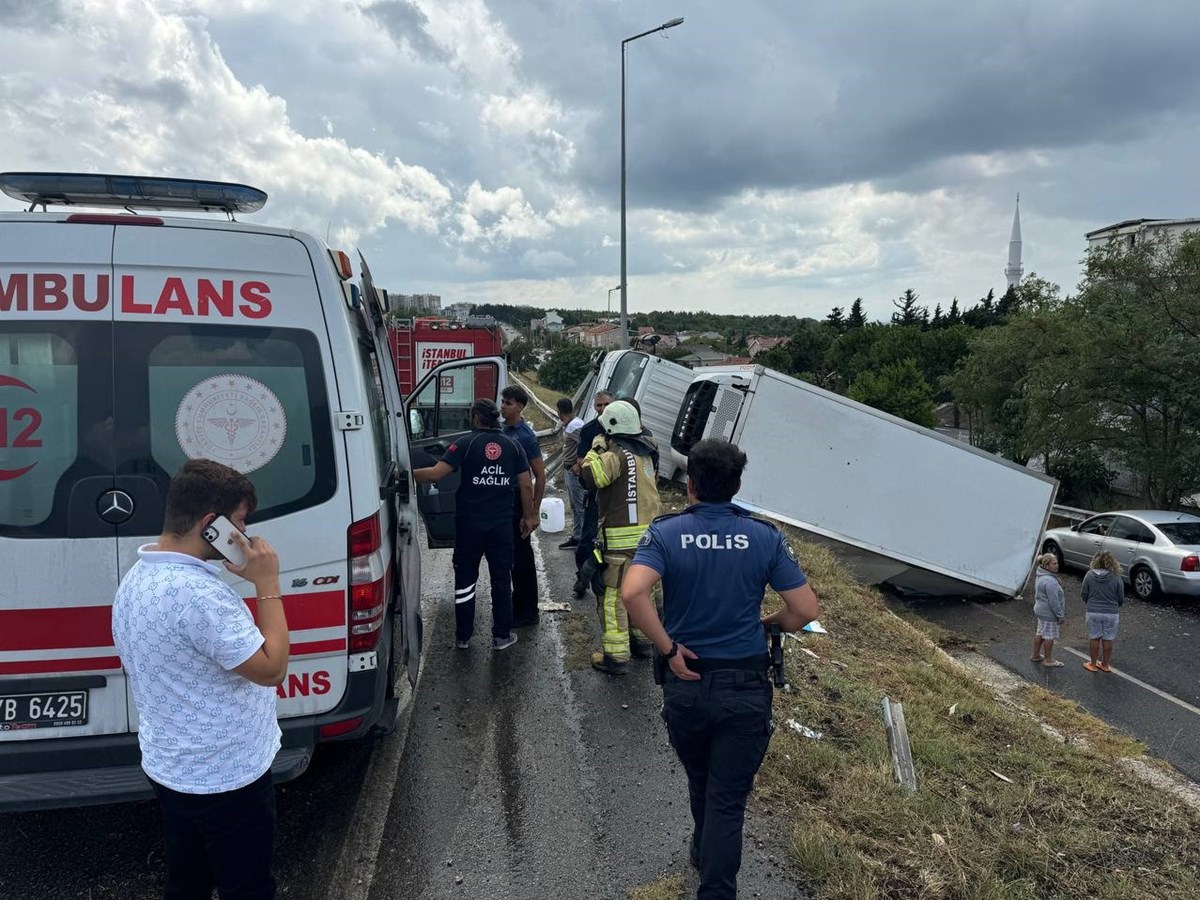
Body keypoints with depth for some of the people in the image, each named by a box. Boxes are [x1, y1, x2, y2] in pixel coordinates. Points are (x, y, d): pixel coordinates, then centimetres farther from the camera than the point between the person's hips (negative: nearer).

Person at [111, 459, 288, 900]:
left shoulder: (136, 578, 2)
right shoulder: (198, 592, -31)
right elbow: (271, 668, -26)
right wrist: (268, 586, -21)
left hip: (169, 766, 9)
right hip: (225, 777, -9)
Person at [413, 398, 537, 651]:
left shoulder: (466, 444, -7)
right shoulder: (513, 446, 3)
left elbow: (436, 473, -17)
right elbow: (525, 485, 3)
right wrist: (528, 516, 12)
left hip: (469, 523, -2)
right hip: (502, 525, 2)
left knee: (465, 579, 11)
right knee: (501, 580, 12)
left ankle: (463, 637, 18)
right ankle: (502, 636, 17)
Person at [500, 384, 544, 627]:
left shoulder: (525, 436, -15)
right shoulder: (504, 430, 8)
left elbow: (540, 475, -16)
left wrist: (534, 512, -18)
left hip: (519, 508, -8)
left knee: (521, 559, 1)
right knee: (512, 557, 16)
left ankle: (527, 612, 12)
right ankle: (517, 605, 29)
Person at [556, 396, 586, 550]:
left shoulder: (575, 426, -20)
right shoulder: (567, 425, 10)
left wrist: (578, 465, -22)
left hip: (576, 472, -11)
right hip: (569, 471, 11)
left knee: (580, 507, -4)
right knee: (574, 507, 18)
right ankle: (576, 537, 27)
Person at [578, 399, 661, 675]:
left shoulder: (618, 454, -17)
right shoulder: (642, 453, 12)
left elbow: (589, 476, -25)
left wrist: (596, 449, -11)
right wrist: (604, 450, 12)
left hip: (623, 539, -9)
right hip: (649, 532, 9)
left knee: (614, 597, -2)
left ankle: (616, 657, 1)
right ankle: (642, 640, 35)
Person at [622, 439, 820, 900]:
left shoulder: (665, 533, -11)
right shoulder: (765, 537, -8)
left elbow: (632, 593, -27)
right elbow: (806, 610, -9)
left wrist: (668, 648, -15)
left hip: (686, 680, 2)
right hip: (745, 687, -1)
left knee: (700, 782, 27)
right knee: (728, 799, 8)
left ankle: (705, 852, 52)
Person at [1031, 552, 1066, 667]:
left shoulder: (1041, 576, 5)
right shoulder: (1049, 581, -28)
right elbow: (1054, 601, -25)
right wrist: (1060, 615, -16)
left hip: (1041, 610, 10)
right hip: (1049, 614, -10)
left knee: (1040, 633, 20)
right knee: (1049, 636, 4)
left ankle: (1036, 655, 32)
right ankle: (1048, 660, 16)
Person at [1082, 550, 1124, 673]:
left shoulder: (1090, 575, -8)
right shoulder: (1116, 577, -10)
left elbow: (1084, 594, -2)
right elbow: (1121, 599, -2)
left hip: (1093, 612, 0)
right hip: (1111, 613, 0)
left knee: (1094, 638, 13)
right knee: (1107, 640, 12)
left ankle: (1093, 664, 22)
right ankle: (1105, 665, 26)